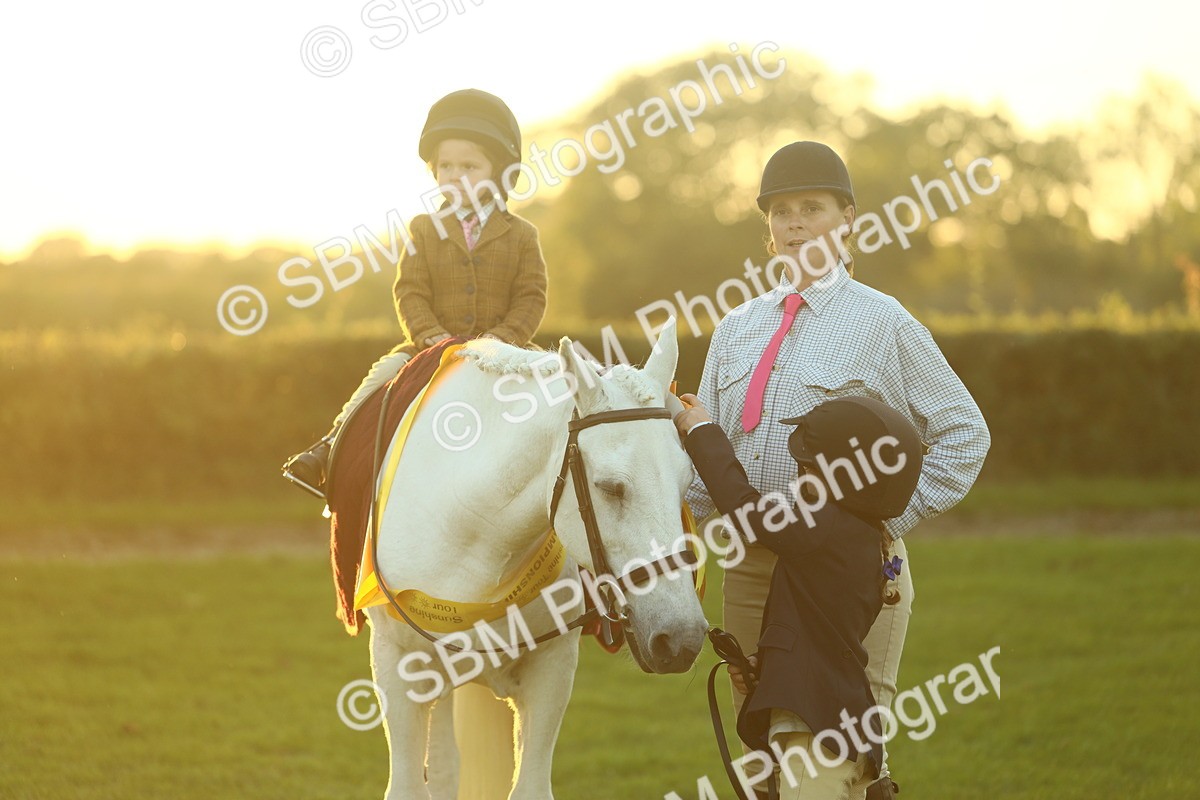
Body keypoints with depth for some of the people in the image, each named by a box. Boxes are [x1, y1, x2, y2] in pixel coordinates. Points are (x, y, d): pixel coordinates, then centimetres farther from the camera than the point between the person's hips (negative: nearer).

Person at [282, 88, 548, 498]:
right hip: (433, 347, 1)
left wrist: (502, 339, -17)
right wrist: (432, 337, -17)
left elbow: (531, 298, 0)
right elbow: (410, 293, 1)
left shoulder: (520, 235, 6)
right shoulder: (425, 231, 9)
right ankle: (333, 446, -17)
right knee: (383, 376, -20)